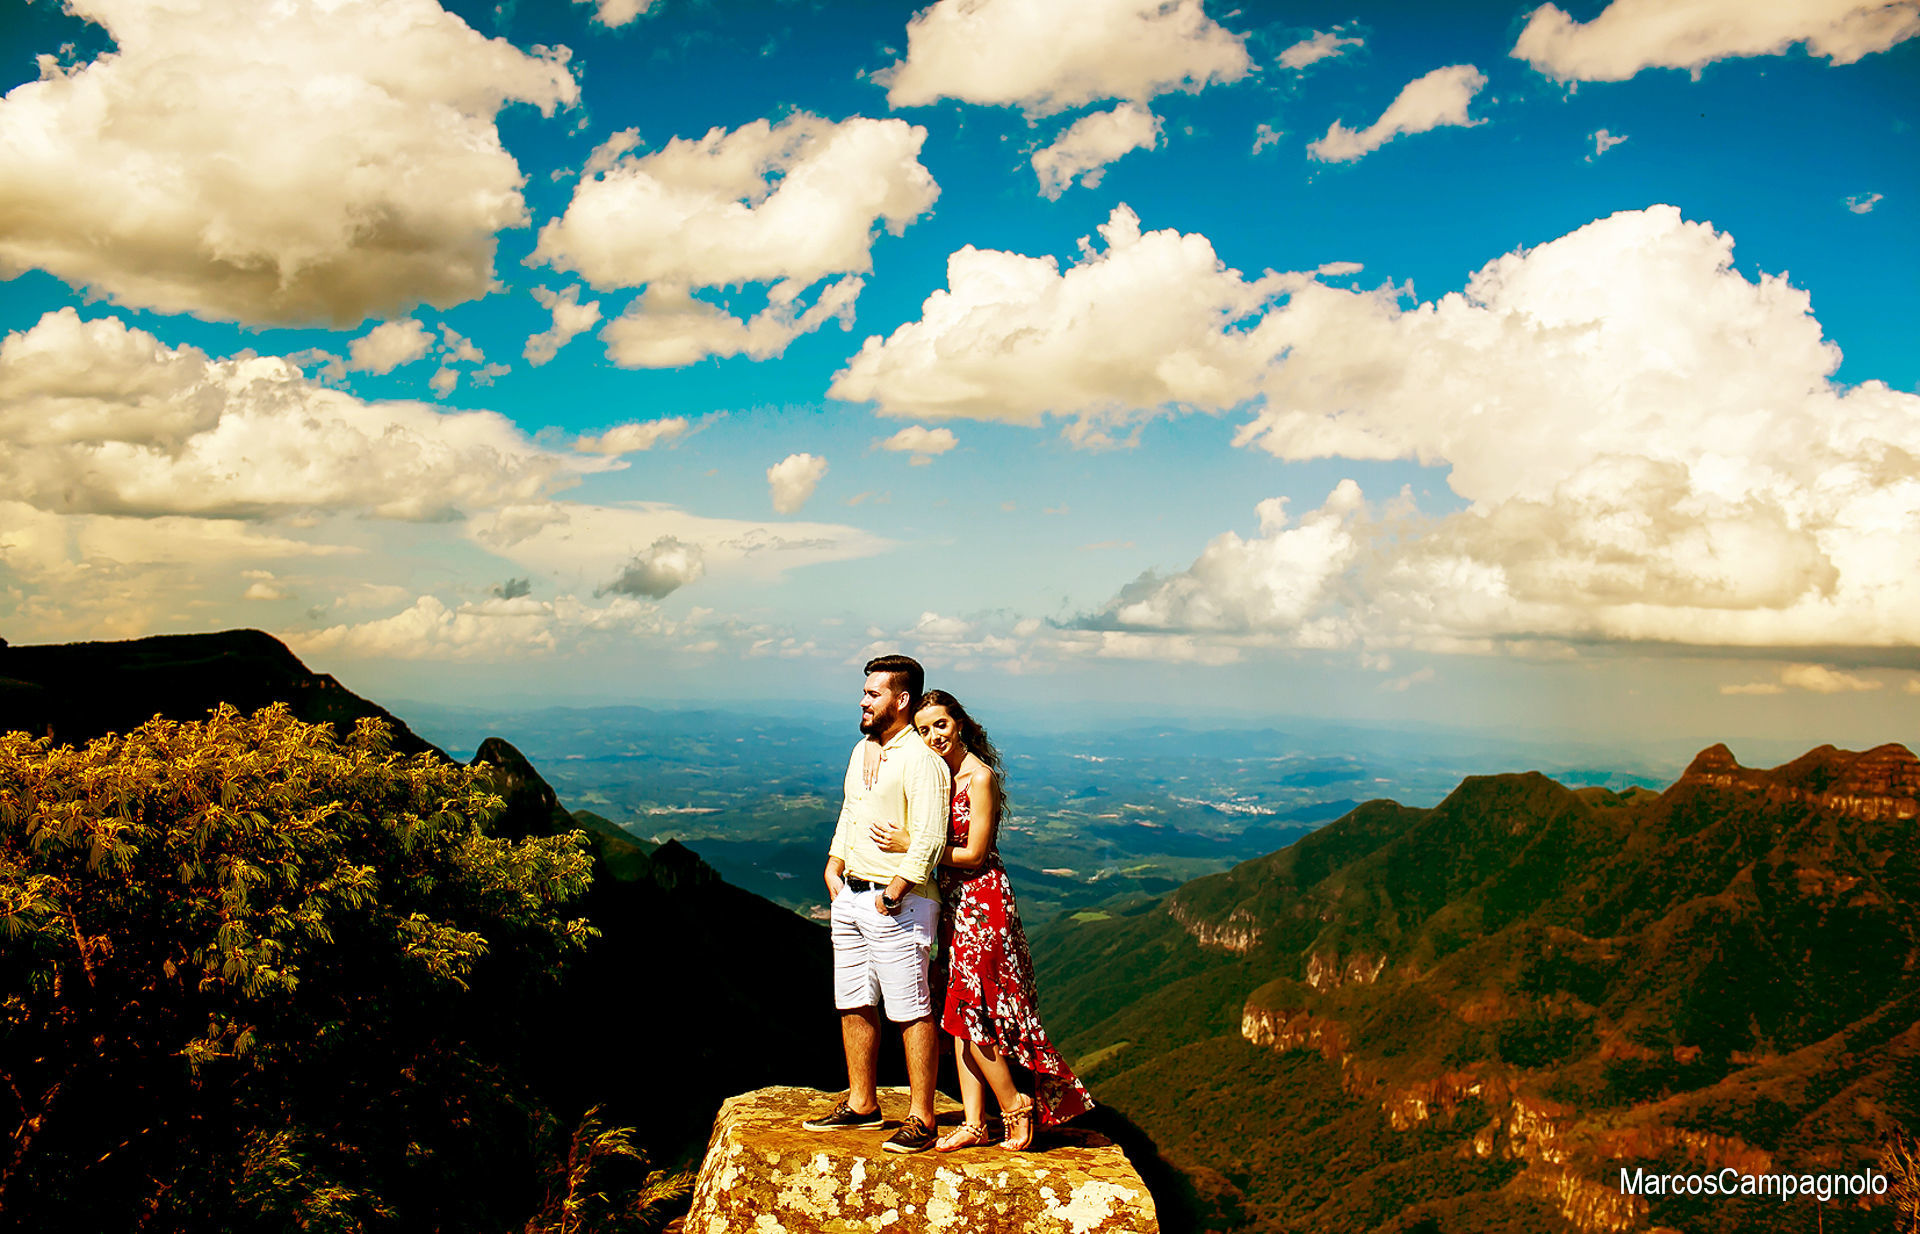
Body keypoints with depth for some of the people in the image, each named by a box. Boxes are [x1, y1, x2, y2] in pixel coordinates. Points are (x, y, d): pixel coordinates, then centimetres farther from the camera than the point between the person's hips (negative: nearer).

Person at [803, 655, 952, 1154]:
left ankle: (921, 1119, 4)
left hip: (897, 904, -9)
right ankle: (861, 1104, 28)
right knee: (854, 1004, 15)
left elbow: (929, 837, -21)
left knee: (911, 1011, -4)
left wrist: (893, 892, -20)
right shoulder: (862, 750, 14)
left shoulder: (921, 759, -15)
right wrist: (834, 866, 12)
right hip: (850, 895, 9)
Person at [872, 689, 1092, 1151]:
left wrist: (911, 846, -17)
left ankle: (1015, 1107, 12)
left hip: (981, 902, -8)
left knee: (971, 1014, -5)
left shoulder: (979, 777, -15)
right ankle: (974, 1122, 14)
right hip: (954, 902, 8)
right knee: (960, 1014, 8)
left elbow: (974, 854, -15)